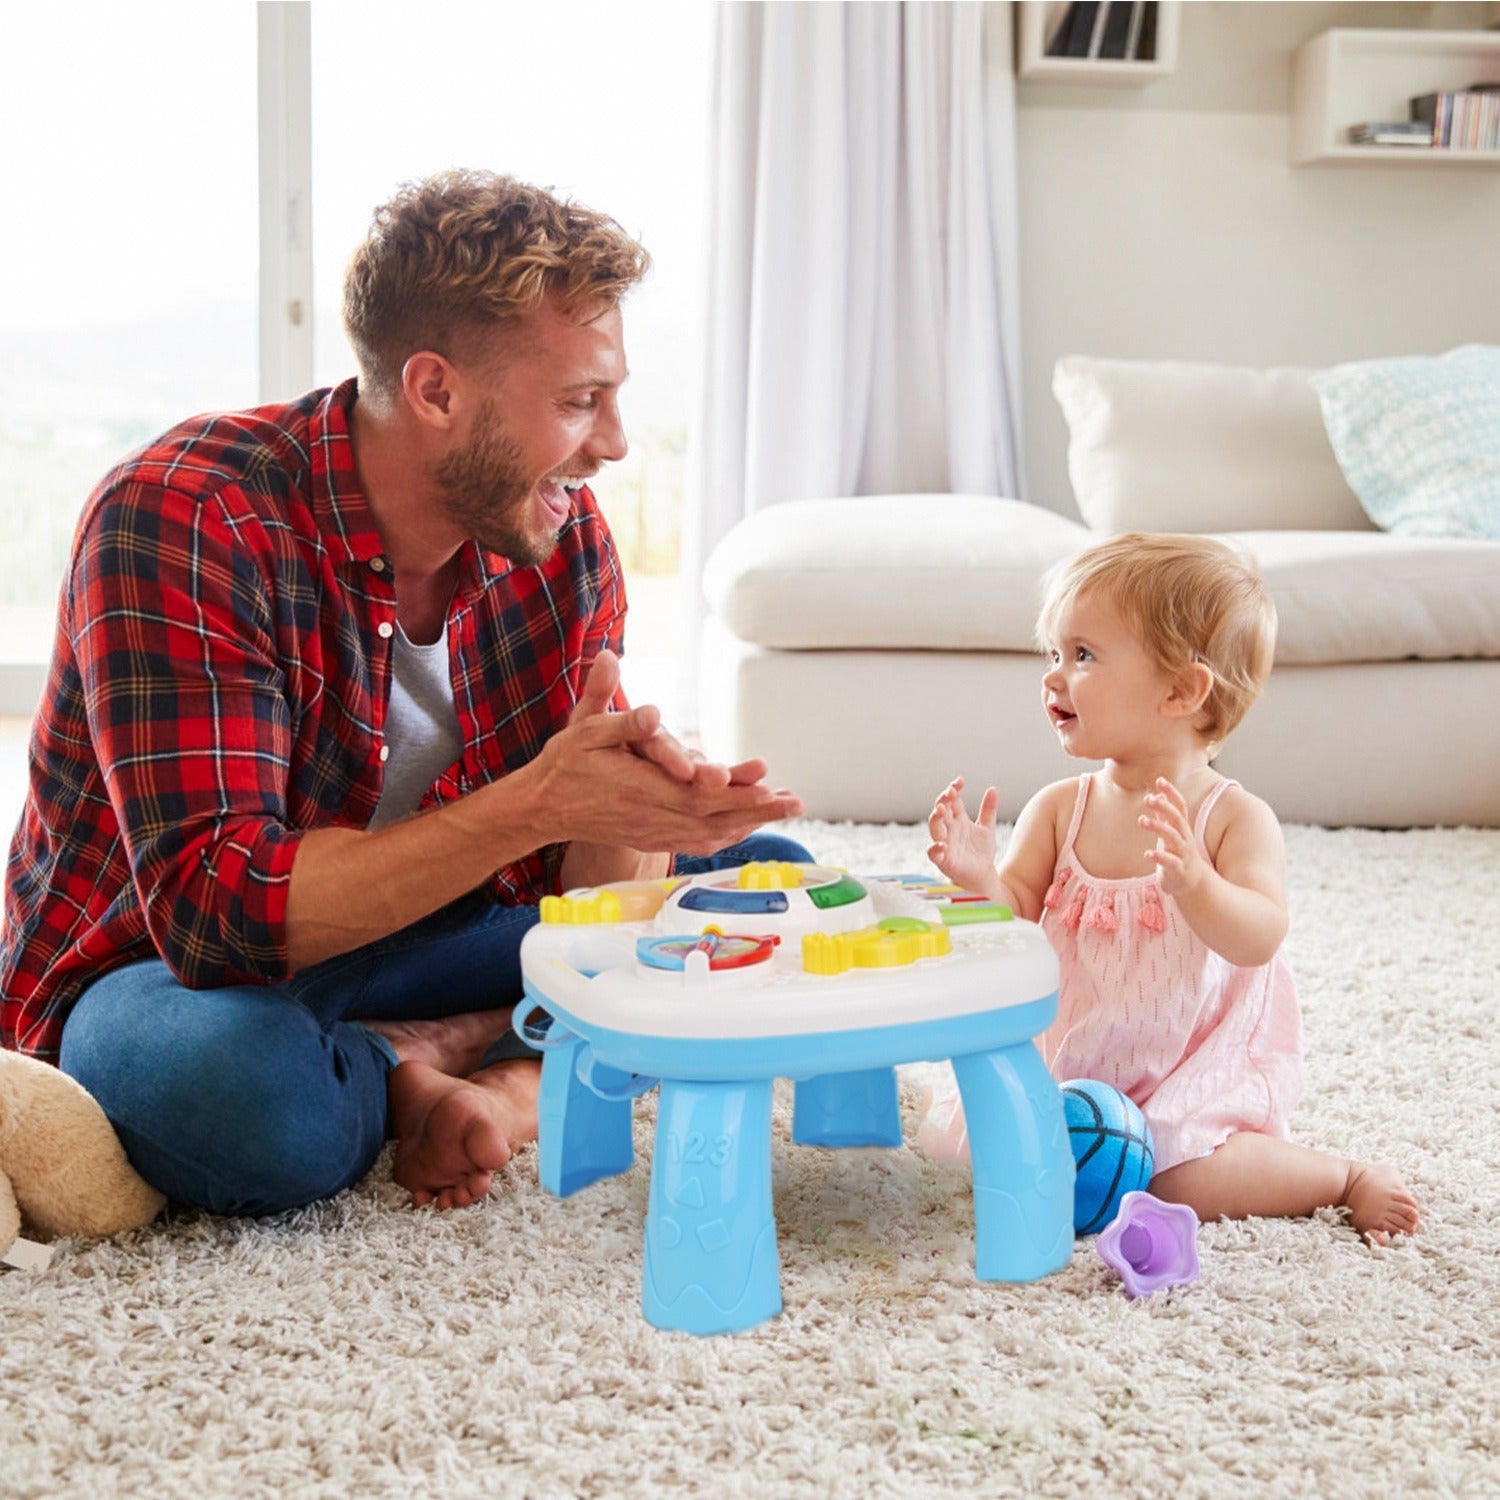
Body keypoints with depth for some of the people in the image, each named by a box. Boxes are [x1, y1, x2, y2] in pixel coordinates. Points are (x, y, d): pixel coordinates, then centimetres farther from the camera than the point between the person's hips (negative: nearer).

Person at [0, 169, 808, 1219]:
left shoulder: (565, 541, -6)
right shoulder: (179, 517, -25)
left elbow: (592, 894, -7)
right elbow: (218, 911, -32)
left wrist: (632, 807, -32)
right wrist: (532, 807, -39)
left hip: (410, 946, 6)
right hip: (166, 971, -5)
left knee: (773, 879, -3)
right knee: (251, 1092, -41)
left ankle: (422, 1060, -16)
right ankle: (421, 1074, -6)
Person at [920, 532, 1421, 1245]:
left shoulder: (1236, 817, -13)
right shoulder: (1060, 809, -2)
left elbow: (1257, 940, -25)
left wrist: (1192, 882, -43)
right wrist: (982, 878, -26)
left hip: (1202, 1062, -4)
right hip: (1073, 1056, 5)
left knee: (1176, 1179, -26)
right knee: (981, 1139, -7)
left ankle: (1348, 1176, 0)